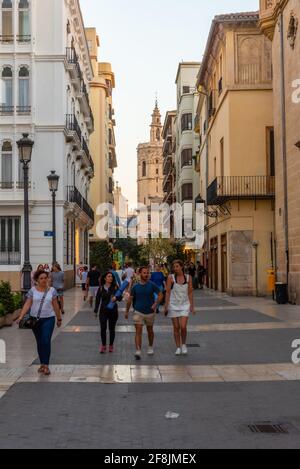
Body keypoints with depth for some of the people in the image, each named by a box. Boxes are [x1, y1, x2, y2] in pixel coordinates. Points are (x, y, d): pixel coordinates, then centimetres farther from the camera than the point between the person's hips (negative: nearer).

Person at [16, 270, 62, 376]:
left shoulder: (52, 290, 1)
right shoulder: (33, 290, 1)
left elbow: (55, 306, 6)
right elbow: (27, 304, -5)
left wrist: (59, 318, 11)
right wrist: (21, 316, -16)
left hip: (48, 319, -2)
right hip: (35, 319, 2)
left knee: (46, 341, -12)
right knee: (39, 342, 10)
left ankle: (46, 365, -7)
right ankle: (42, 363, 22)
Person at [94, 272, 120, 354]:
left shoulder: (115, 287, -4)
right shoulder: (101, 288, 0)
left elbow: (120, 297, -11)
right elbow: (98, 299, 6)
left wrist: (116, 297, -33)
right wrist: (96, 310, 6)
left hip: (113, 311, 0)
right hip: (103, 311, 1)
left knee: (112, 329, 8)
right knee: (103, 328, -2)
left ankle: (111, 345, 21)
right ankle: (103, 346, 11)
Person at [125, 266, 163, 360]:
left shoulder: (152, 285, -4)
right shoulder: (135, 287, -1)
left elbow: (160, 295, -2)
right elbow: (130, 299, 7)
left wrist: (155, 304, -15)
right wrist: (127, 311, 9)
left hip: (150, 312, 1)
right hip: (138, 312, -1)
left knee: (150, 330, 17)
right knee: (138, 331, -11)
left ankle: (150, 347, 38)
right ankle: (138, 351, -15)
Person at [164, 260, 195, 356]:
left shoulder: (188, 277, 1)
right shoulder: (171, 278, -4)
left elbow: (190, 293, 6)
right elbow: (168, 292, -3)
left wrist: (192, 306, 3)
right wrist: (166, 306, -6)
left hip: (185, 305, 0)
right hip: (173, 305, 0)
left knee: (183, 327, -10)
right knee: (176, 327, 4)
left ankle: (184, 344, 14)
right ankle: (178, 347, 16)